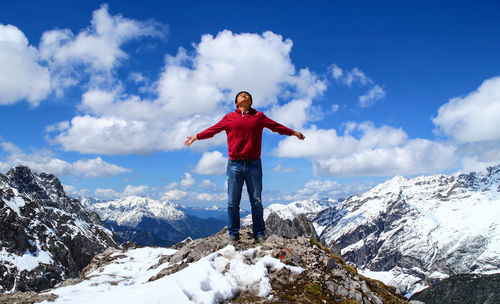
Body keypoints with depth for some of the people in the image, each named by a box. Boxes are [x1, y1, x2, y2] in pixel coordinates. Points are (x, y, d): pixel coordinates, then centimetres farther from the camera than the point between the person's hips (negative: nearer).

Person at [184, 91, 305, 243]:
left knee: (256, 201, 3)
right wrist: (196, 137, 18)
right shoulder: (229, 118, 12)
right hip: (234, 164, 0)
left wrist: (293, 132, 18)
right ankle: (233, 234, 10)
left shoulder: (259, 116, 13)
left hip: (254, 164, 0)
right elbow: (212, 130, 18)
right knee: (233, 202, 1)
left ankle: (259, 234, 11)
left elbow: (276, 126, 19)